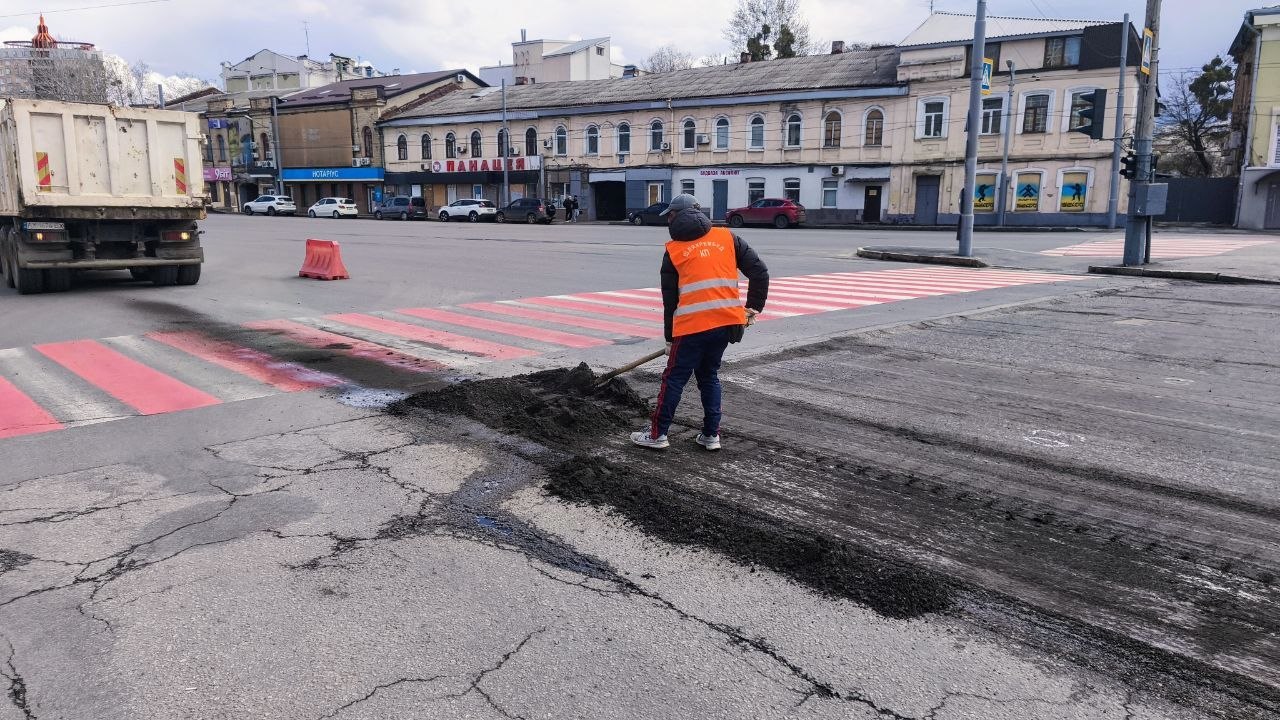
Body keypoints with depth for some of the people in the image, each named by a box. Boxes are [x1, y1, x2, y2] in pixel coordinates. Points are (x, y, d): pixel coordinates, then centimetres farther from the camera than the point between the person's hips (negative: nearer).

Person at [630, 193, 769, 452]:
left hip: (693, 325, -4)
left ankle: (657, 434, 12)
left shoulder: (674, 250, 7)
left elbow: (669, 299, 10)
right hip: (727, 322, 4)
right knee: (709, 375, 18)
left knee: (674, 378, 7)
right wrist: (754, 307, 14)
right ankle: (711, 435, 19)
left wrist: (670, 338, 18)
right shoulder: (727, 237, 12)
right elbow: (759, 271, 6)